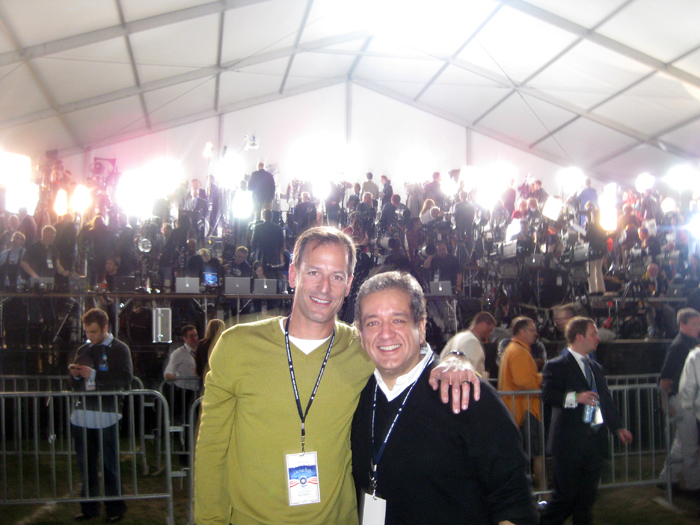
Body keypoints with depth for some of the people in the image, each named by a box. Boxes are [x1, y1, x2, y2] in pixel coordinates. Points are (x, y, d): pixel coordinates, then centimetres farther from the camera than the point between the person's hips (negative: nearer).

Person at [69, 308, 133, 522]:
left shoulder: (119, 349, -2)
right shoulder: (83, 350, 17)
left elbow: (125, 380, -15)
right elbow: (75, 385, 22)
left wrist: (94, 375, -17)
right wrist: (75, 375, 0)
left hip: (106, 416, -5)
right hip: (82, 415, 6)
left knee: (110, 465, 2)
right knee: (86, 464, 12)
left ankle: (115, 508, 13)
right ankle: (89, 507, 24)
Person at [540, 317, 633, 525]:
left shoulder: (596, 368, 18)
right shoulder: (556, 366, -7)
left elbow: (605, 400, 22)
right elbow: (547, 395, -20)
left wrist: (618, 427, 15)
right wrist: (575, 397, -29)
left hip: (595, 441, 7)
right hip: (570, 442, -7)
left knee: (587, 496, 12)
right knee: (566, 495, -4)